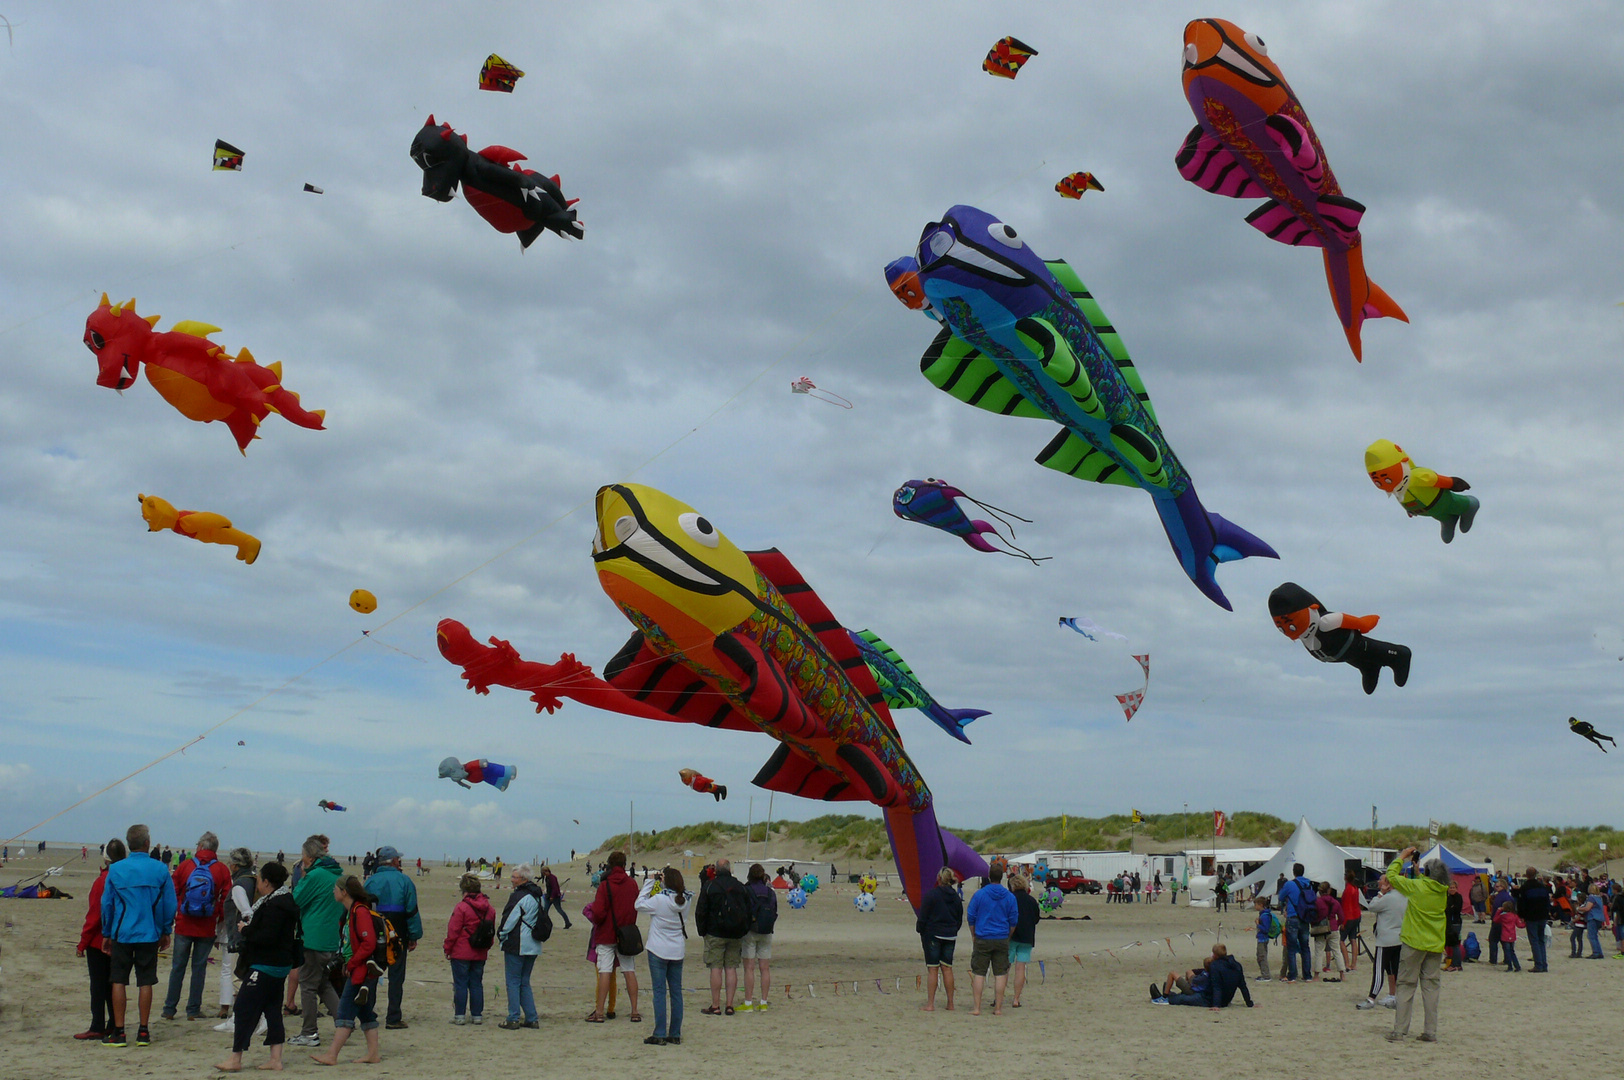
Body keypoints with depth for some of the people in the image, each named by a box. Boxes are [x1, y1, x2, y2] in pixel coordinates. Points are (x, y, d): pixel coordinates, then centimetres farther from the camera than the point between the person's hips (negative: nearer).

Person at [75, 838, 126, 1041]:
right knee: (112, 983, 13)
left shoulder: (103, 881, -16)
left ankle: (97, 1028, 1)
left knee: (98, 984, 0)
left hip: (98, 941, -6)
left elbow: (94, 915, -15)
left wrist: (82, 942, -8)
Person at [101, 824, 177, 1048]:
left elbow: (106, 903, 3)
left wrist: (107, 933, 15)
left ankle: (118, 1032, 6)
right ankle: (143, 1032, 9)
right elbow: (170, 904, 2)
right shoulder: (160, 869, -3)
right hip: (149, 935, 1)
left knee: (119, 981, 6)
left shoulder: (115, 869, -4)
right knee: (145, 982, 6)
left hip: (122, 934, 0)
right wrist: (165, 931, 15)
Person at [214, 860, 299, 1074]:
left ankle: (235, 1059, -2)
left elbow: (267, 937, -26)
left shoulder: (274, 906, -19)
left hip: (265, 966, -11)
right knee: (272, 1008, 11)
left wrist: (245, 930, -13)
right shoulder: (285, 900, 14)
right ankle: (276, 1058, 11)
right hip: (278, 965, 11)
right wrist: (249, 927, 7)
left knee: (245, 1007, -5)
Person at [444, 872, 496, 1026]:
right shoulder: (489, 908, 6)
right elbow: (492, 931, 13)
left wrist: (448, 949, -1)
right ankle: (477, 1015, 12)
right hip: (480, 954, 5)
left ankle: (459, 1015, 2)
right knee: (477, 984, 11)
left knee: (460, 984, 1)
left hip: (461, 954, -5)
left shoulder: (462, 907, -13)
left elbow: (453, 931, -11)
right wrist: (487, 947, 22)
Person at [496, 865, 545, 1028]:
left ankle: (513, 1019, -2)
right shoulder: (537, 896, 12)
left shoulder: (518, 896, -15)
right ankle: (532, 1018, 12)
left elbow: (509, 919, -14)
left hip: (516, 945, -8)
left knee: (513, 982, -2)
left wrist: (502, 934, 3)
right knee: (524, 983, 15)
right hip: (533, 946, 8)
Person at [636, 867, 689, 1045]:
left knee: (659, 992, -2)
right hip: (677, 951, 5)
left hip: (658, 951, -5)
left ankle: (660, 1035, -3)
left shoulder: (659, 900, -16)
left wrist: (649, 883, -1)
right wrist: (659, 884, 8)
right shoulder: (683, 900, -1)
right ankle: (675, 1035, 13)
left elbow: (639, 904, -6)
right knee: (676, 992, 9)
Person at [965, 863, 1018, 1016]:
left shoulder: (979, 894, -4)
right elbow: (1013, 921, 6)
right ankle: (998, 1008, 6)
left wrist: (974, 936, 14)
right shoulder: (1010, 897, 1)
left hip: (982, 940, -1)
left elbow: (971, 917, 2)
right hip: (1002, 940, 1)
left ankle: (977, 1008, 1)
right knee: (1000, 974, 5)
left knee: (978, 973, 3)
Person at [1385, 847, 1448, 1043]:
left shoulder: (1417, 886, -13)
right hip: (1435, 945, 4)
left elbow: (1391, 875, -2)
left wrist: (1402, 857, 9)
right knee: (1431, 986, 8)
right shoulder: (1443, 891, 0)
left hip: (1414, 942, -4)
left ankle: (1399, 1030, 0)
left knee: (1406, 986, 2)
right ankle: (1431, 1032, 7)